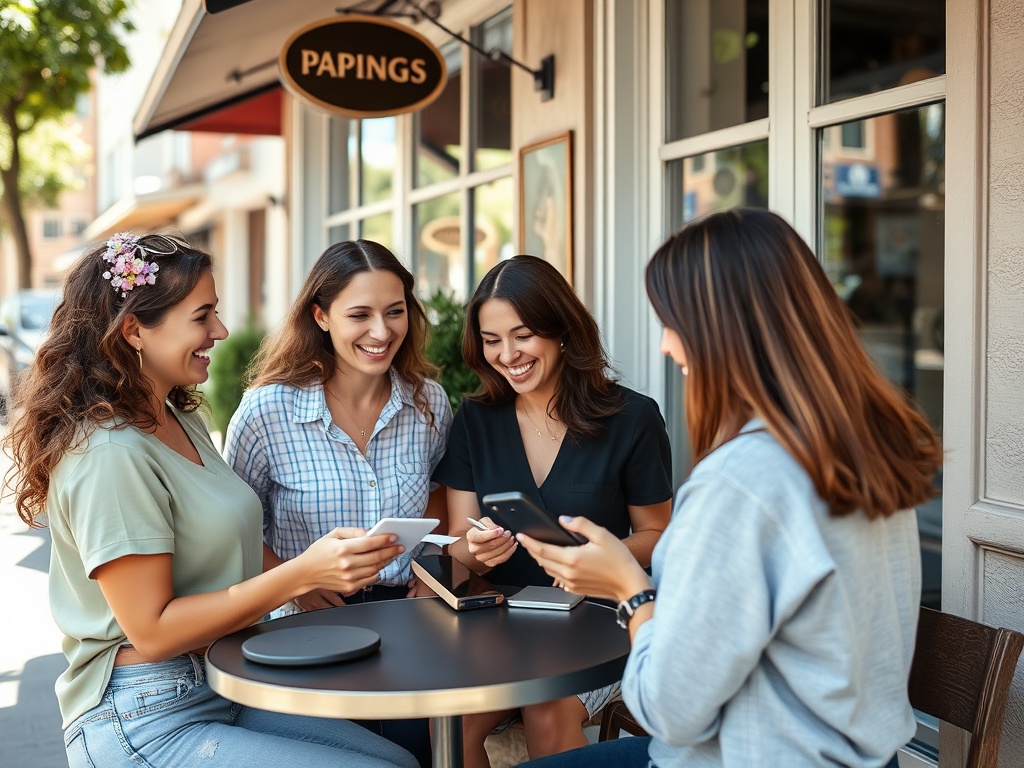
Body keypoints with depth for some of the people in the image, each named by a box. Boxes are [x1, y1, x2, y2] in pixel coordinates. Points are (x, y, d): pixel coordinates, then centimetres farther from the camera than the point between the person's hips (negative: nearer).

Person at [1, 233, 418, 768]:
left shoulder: (182, 421, 10)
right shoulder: (110, 454, -20)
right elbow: (152, 632, -21)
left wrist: (328, 569, -1)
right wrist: (301, 574, -26)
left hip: (221, 694, 9)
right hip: (143, 725, -9)